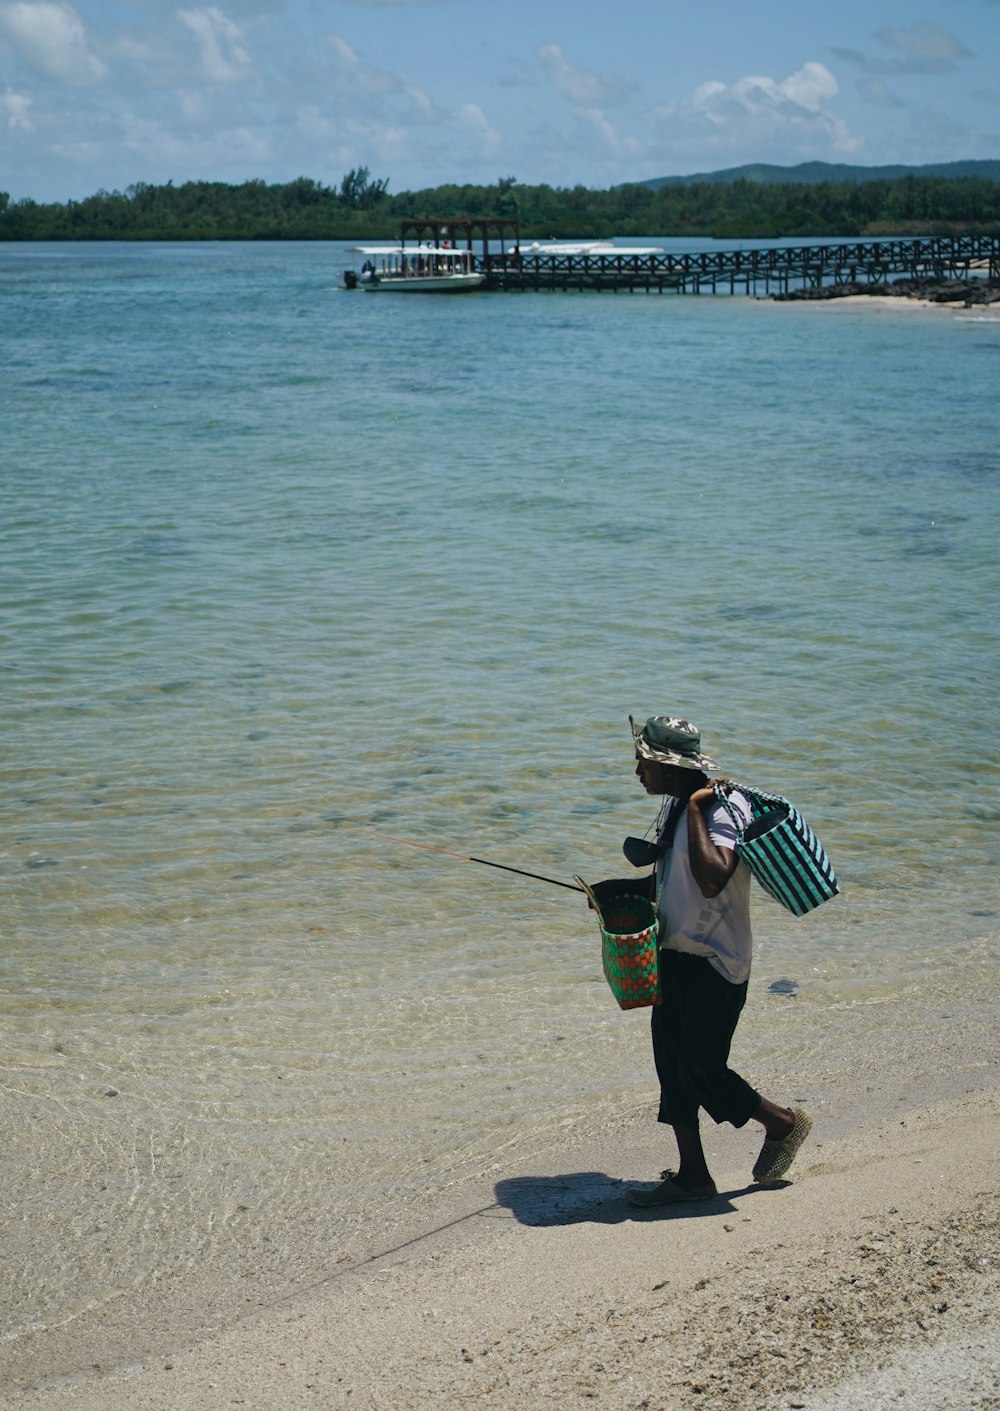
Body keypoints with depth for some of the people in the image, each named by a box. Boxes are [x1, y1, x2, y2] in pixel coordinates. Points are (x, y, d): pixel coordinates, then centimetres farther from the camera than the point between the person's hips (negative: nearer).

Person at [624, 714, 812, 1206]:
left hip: (715, 964, -9)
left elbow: (711, 880, -36)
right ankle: (692, 1175, 19)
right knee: (671, 1066, 10)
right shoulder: (675, 804, 9)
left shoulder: (724, 807, -20)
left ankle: (783, 1123, 20)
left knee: (700, 1070, -3)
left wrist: (696, 810, -29)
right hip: (675, 955, 9)